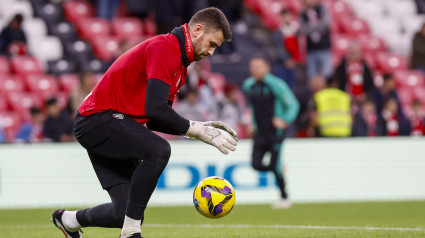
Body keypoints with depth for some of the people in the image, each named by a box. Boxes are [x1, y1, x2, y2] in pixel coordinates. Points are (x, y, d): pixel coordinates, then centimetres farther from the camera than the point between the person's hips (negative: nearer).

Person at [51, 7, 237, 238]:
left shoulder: (180, 62, 16)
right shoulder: (164, 48, -16)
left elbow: (155, 121, 14)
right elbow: (155, 109, -26)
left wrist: (200, 127, 1)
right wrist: (200, 131, -20)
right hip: (98, 119, -10)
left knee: (126, 214, 2)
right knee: (158, 150, -33)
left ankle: (68, 219, 28)